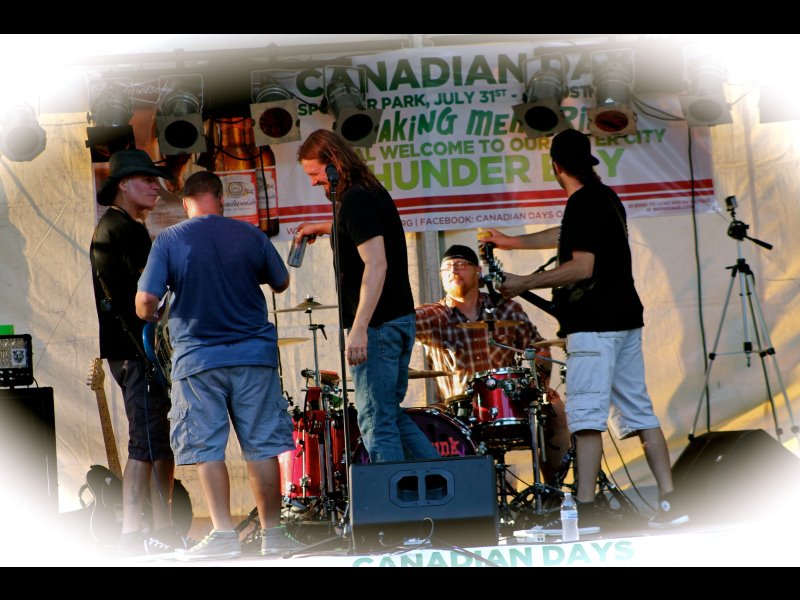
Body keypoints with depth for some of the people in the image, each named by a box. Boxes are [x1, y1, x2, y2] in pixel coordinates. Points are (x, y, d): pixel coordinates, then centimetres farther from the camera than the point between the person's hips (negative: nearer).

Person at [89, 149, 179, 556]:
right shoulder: (114, 230, -10)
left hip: (149, 351, 10)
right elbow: (121, 297, -17)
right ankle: (131, 536, -13)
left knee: (163, 440, 10)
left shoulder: (132, 230, 21)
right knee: (146, 442, -12)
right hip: (134, 351, -10)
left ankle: (163, 531, 13)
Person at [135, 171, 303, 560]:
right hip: (254, 353, 2)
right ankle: (272, 532, 10)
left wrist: (148, 316, 12)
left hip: (198, 358, -2)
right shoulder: (250, 236, 0)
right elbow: (281, 283, 15)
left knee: (207, 450, 3)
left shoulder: (169, 241, -5)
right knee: (262, 447, 7)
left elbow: (145, 300, -11)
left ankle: (224, 533, -4)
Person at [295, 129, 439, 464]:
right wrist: (324, 228, 37)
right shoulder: (374, 193, 14)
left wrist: (359, 329, -26)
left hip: (378, 325, -10)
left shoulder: (355, 201, -15)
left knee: (376, 421, -5)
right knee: (390, 414, 16)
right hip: (400, 320, 10)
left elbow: (376, 264, -23)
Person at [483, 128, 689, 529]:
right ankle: (669, 503, 4)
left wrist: (524, 283, -11)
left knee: (585, 414, -12)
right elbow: (565, 236, 33)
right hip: (624, 319, 10)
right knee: (638, 411, 8)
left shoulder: (583, 203, -12)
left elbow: (581, 267, -19)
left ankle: (585, 508, -17)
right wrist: (511, 242, 42)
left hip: (594, 323, -10)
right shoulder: (606, 197, 17)